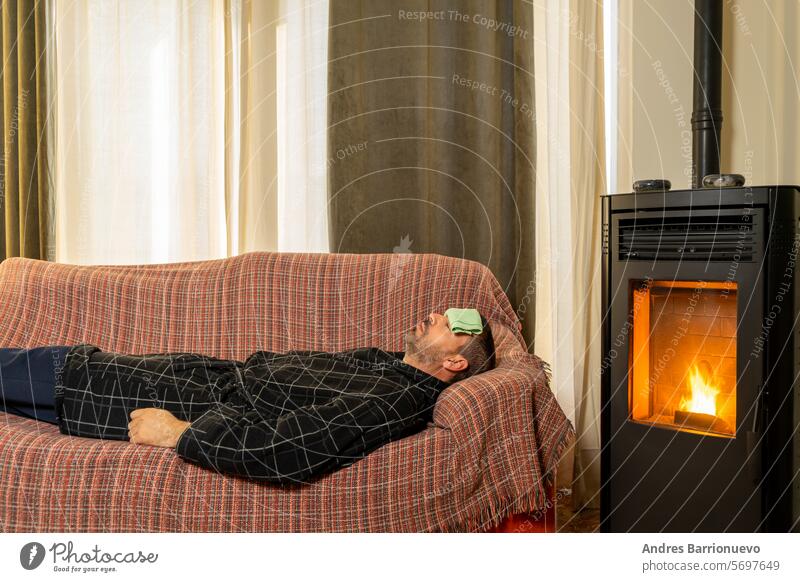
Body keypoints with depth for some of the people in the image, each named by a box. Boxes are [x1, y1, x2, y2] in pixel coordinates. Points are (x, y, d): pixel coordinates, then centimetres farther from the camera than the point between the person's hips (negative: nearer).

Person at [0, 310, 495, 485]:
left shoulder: (396, 401, -25)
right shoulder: (384, 361, 4)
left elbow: (291, 450, -35)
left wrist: (178, 433, -28)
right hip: (219, 373, 7)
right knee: (66, 359, 15)